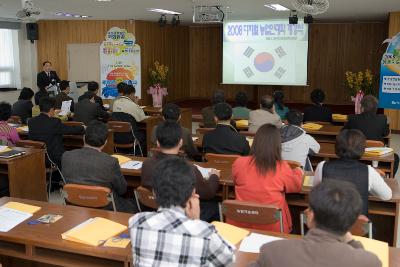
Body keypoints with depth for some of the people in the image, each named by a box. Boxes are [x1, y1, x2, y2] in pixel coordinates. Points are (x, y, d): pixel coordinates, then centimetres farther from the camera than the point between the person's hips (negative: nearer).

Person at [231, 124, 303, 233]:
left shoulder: (238, 163, -11)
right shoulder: (282, 168, -14)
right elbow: (297, 186, 7)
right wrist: (298, 171, 28)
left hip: (241, 225, 2)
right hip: (273, 227, -1)